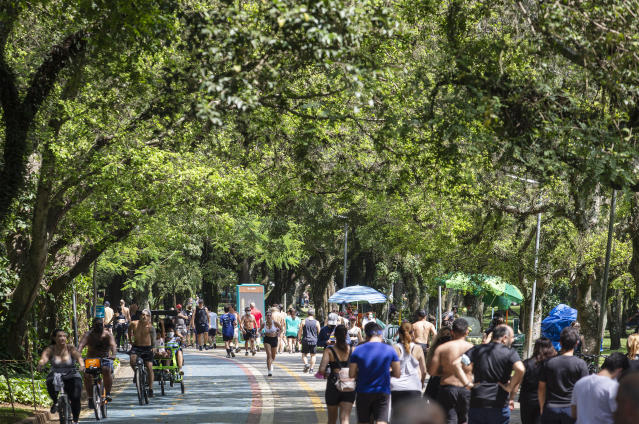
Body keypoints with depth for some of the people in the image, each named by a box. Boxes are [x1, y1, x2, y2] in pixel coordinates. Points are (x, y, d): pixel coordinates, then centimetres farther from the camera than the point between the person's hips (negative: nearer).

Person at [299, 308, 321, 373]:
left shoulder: (303, 321, -3)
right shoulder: (317, 322, -2)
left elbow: (300, 332, -2)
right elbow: (319, 332, 3)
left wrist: (299, 339, 11)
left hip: (305, 340, -1)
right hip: (314, 341, 1)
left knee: (304, 354, 10)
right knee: (313, 355, 10)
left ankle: (306, 364, -14)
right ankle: (311, 368, 6)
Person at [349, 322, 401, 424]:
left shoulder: (358, 350, -3)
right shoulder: (389, 350, -3)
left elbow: (351, 375, -2)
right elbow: (397, 374, 0)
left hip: (363, 393, 1)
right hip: (383, 393, -1)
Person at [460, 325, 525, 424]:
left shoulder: (477, 350, 8)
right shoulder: (510, 353, -3)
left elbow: (457, 363, -2)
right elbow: (520, 369, -22)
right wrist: (510, 388, -10)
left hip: (476, 403, 3)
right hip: (499, 405, -3)